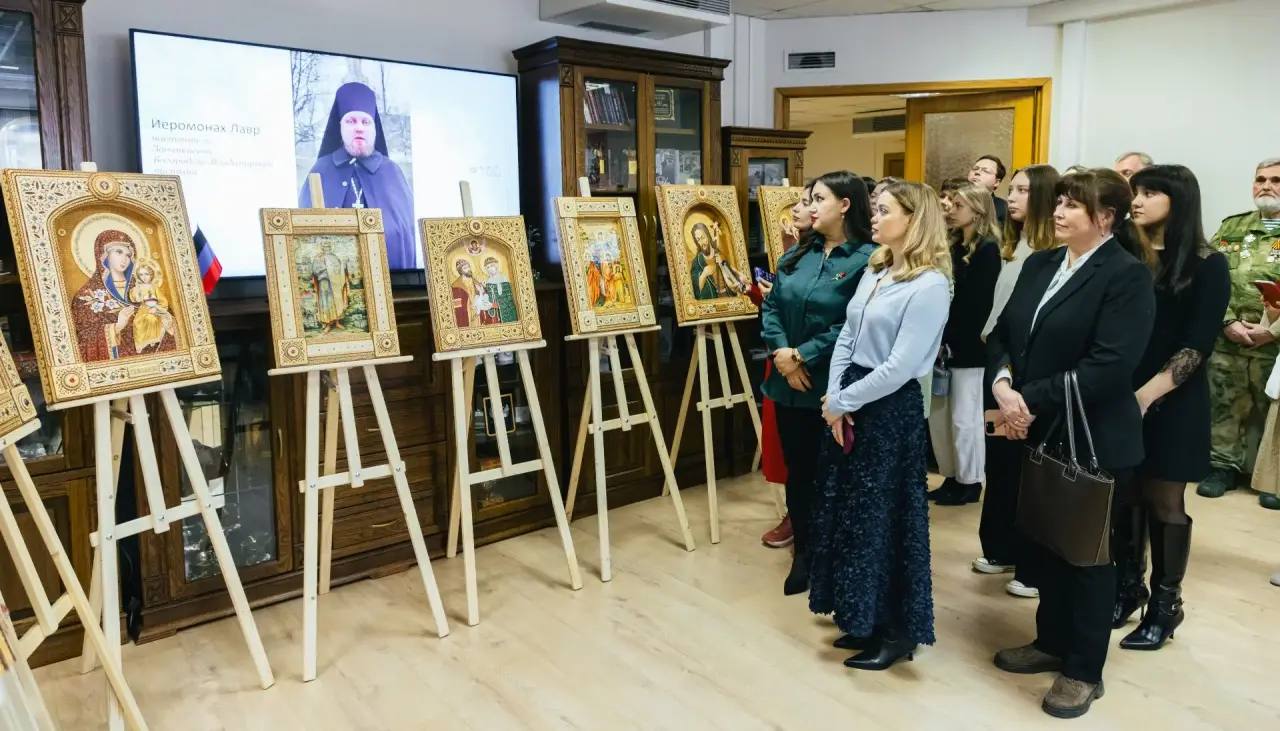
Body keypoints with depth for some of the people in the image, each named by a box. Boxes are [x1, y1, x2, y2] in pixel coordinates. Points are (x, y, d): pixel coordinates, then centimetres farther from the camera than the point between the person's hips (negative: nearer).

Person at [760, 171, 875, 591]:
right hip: (789, 384, 6)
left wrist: (803, 355, -17)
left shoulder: (867, 259, -12)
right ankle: (803, 553, 32)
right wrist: (781, 353, -11)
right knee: (797, 471, 15)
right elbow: (771, 306, 6)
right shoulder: (797, 254, 9)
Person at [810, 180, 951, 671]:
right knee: (844, 512, 14)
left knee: (883, 518, 4)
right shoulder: (874, 271, 10)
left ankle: (898, 630, 24)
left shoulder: (930, 284, -16)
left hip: (891, 410, -8)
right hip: (849, 402, 8)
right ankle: (864, 620, 31)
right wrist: (832, 396, -3)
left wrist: (843, 402, -14)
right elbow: (846, 339, 9)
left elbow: (899, 367, -21)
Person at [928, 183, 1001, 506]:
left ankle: (970, 482, 15)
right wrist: (939, 339, -1)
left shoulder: (987, 249, -8)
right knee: (938, 416, 9)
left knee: (964, 418, 2)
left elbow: (979, 304, -14)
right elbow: (945, 296, 10)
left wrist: (953, 342, -16)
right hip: (944, 344, 7)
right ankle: (951, 478, 21)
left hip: (966, 347, -7)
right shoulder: (955, 245, 14)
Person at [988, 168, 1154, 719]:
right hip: (1038, 435, 7)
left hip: (1092, 441, -6)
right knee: (1042, 543, 17)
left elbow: (1108, 366, -22)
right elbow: (1001, 333, 6)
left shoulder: (1128, 276, -13)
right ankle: (1052, 642, 37)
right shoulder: (1039, 264, 9)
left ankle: (1084, 670, 25)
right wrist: (1003, 383, -13)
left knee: (1087, 553, 9)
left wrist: (1031, 399, -21)